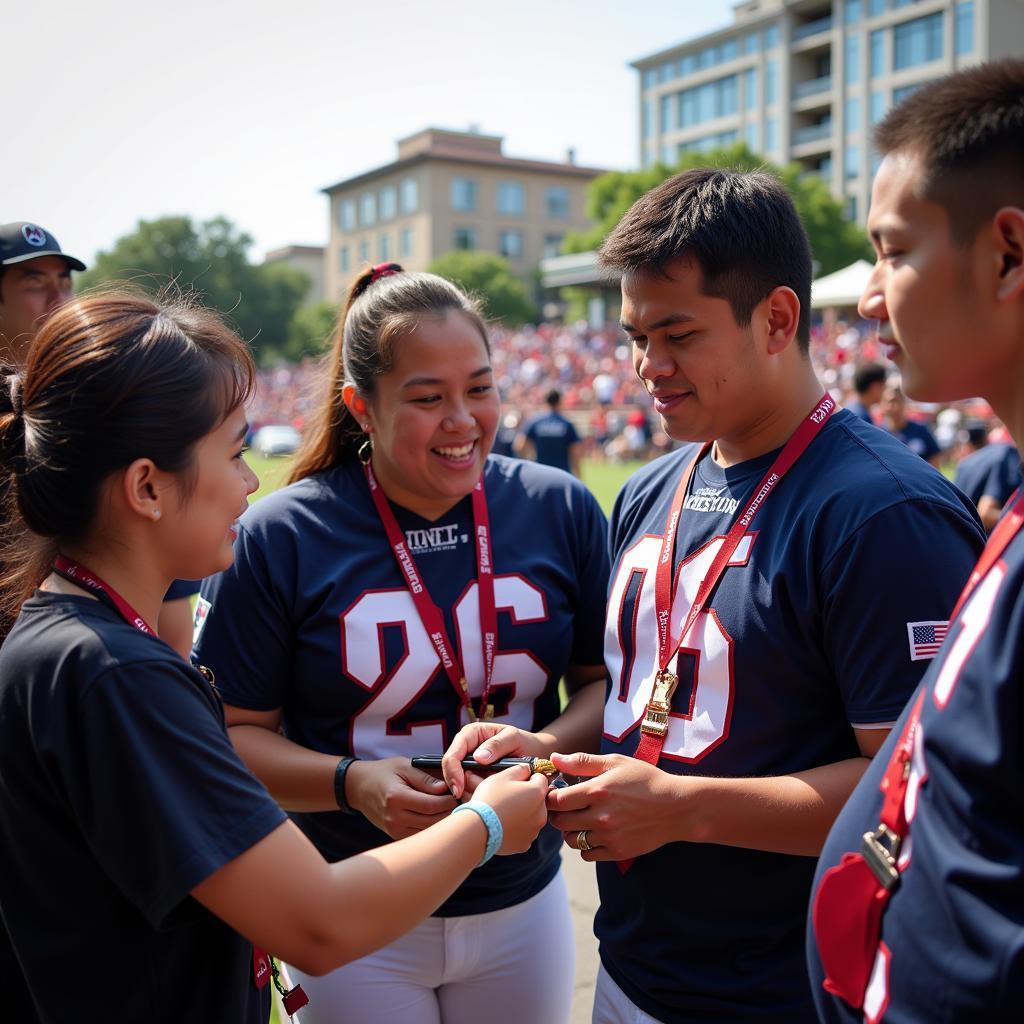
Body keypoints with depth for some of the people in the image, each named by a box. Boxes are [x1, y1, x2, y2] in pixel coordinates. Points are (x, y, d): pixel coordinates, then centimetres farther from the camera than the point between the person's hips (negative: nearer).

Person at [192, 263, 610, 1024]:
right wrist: (353, 782, -23)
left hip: (522, 903, 3)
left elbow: (610, 678, 0)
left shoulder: (561, 510, -6)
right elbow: (233, 733, -7)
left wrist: (548, 747, -19)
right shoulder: (282, 537, -12)